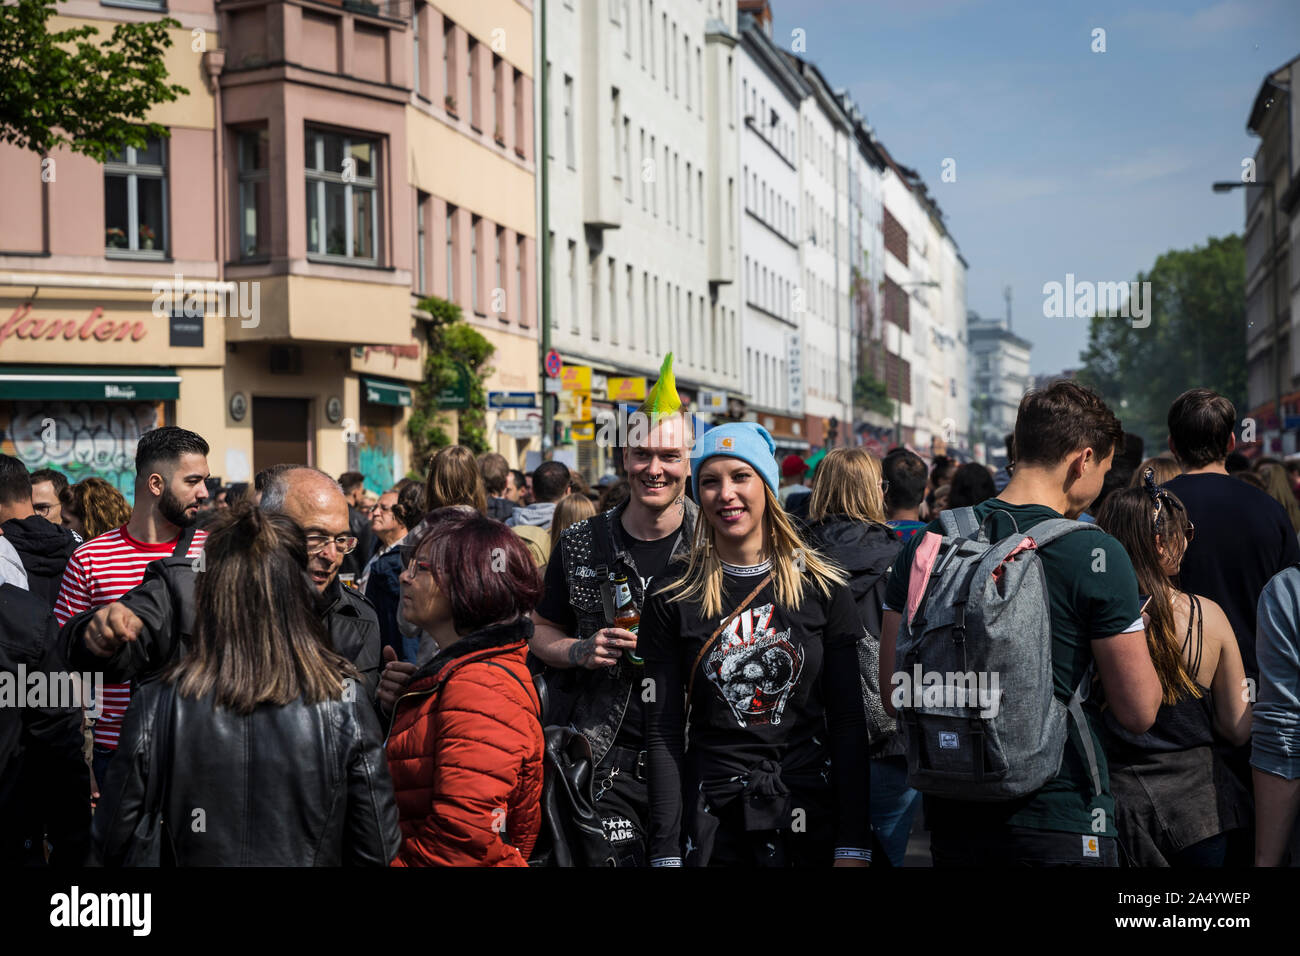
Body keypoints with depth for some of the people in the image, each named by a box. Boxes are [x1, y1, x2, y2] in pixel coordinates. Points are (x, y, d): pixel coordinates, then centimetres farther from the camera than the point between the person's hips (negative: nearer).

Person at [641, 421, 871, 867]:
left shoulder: (821, 588, 0)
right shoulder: (672, 599, 0)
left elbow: (848, 722, -1)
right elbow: (663, 732, -2)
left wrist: (854, 845, -6)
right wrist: (666, 851, -7)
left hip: (812, 814, 0)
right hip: (711, 822, 0)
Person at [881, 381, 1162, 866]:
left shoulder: (926, 542, -1)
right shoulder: (1096, 554, -13)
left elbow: (893, 694, 3)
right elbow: (1139, 713, -10)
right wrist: (1134, 633, 9)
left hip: (952, 818, 5)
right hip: (1062, 824, -4)